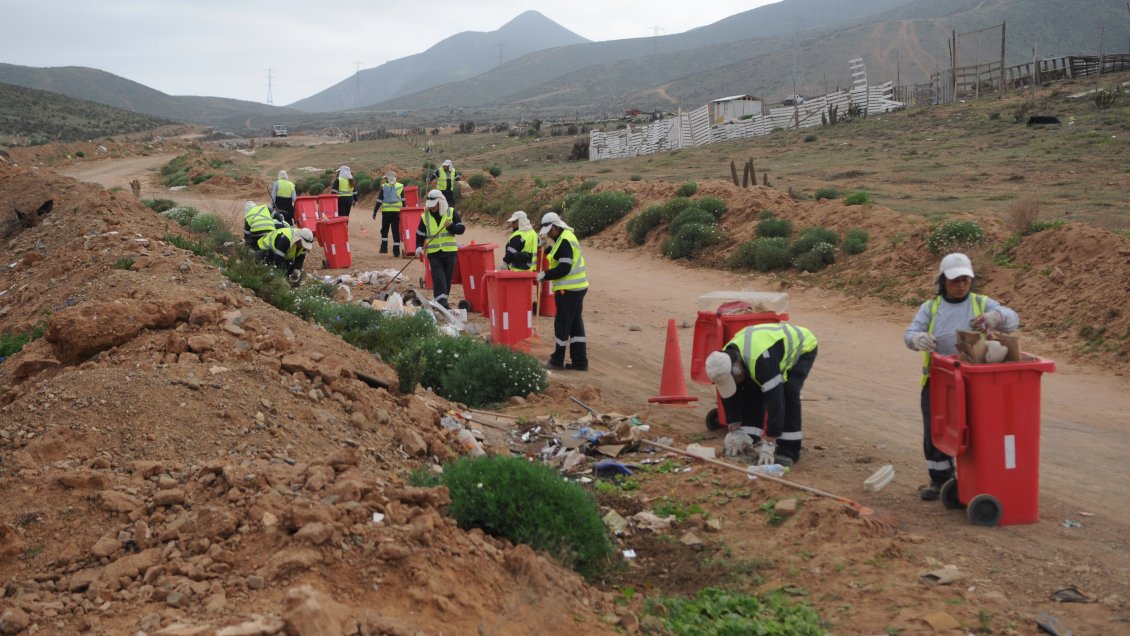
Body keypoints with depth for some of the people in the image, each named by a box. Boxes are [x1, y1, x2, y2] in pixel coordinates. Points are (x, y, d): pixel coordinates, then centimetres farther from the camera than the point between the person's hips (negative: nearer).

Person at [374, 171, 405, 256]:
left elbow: (379, 200, 0)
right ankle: (396, 250, -1)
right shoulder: (400, 186, 6)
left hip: (386, 211, -1)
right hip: (397, 211, 1)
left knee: (384, 230, 14)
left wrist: (375, 211, 4)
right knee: (396, 231, 2)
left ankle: (384, 247, 9)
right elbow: (403, 200, 8)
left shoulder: (383, 187, 2)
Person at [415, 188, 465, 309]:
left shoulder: (451, 212, 2)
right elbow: (420, 235, 8)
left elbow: (461, 229, 1)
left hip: (449, 251, 1)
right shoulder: (425, 217, 4)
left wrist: (451, 226, -17)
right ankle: (442, 301, -18)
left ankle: (443, 301, 19)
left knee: (447, 278, 6)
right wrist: (419, 247, -7)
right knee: (438, 278, -13)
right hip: (433, 253, -1)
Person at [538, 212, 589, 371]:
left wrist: (545, 275, -15)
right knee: (576, 325, 10)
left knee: (562, 324, 1)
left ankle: (558, 360, 10)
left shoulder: (564, 241, -17)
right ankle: (580, 361, 12)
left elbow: (564, 268, -22)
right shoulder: (566, 238, 15)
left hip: (569, 290, -10)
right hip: (576, 288, 10)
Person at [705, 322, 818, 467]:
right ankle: (749, 441, 3)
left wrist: (769, 444, -40)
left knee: (787, 392, -24)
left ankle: (789, 451, -16)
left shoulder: (761, 360, -46)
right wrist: (735, 431, -13)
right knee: (751, 390, -6)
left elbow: (774, 400, -44)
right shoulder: (725, 360, -21)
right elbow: (730, 397, -10)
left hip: (802, 347, -7)